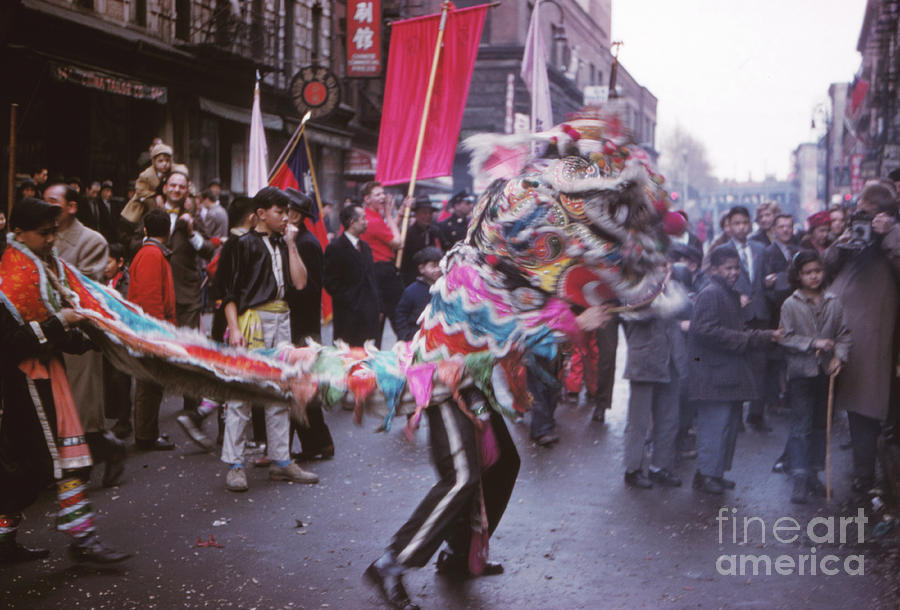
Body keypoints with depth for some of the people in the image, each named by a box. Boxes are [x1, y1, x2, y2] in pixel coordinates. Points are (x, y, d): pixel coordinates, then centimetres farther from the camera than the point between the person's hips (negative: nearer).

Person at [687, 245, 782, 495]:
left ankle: (717, 472, 20)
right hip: (713, 373, -10)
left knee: (731, 421, 12)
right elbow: (706, 330, -21)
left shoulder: (732, 295, 20)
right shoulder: (710, 294, -11)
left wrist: (766, 336, 13)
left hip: (731, 372, 10)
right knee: (715, 422, -9)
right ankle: (706, 474, -1)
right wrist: (747, 339, -16)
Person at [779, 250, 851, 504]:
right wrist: (814, 343, -16)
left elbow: (843, 333, 5)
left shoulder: (833, 303, 3)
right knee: (801, 425, -5)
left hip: (825, 372, 4)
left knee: (821, 424, 12)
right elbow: (787, 338, -7)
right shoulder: (790, 305, -4)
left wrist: (839, 356, -10)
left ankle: (813, 473, 23)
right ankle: (800, 479, -5)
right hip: (801, 371, -3)